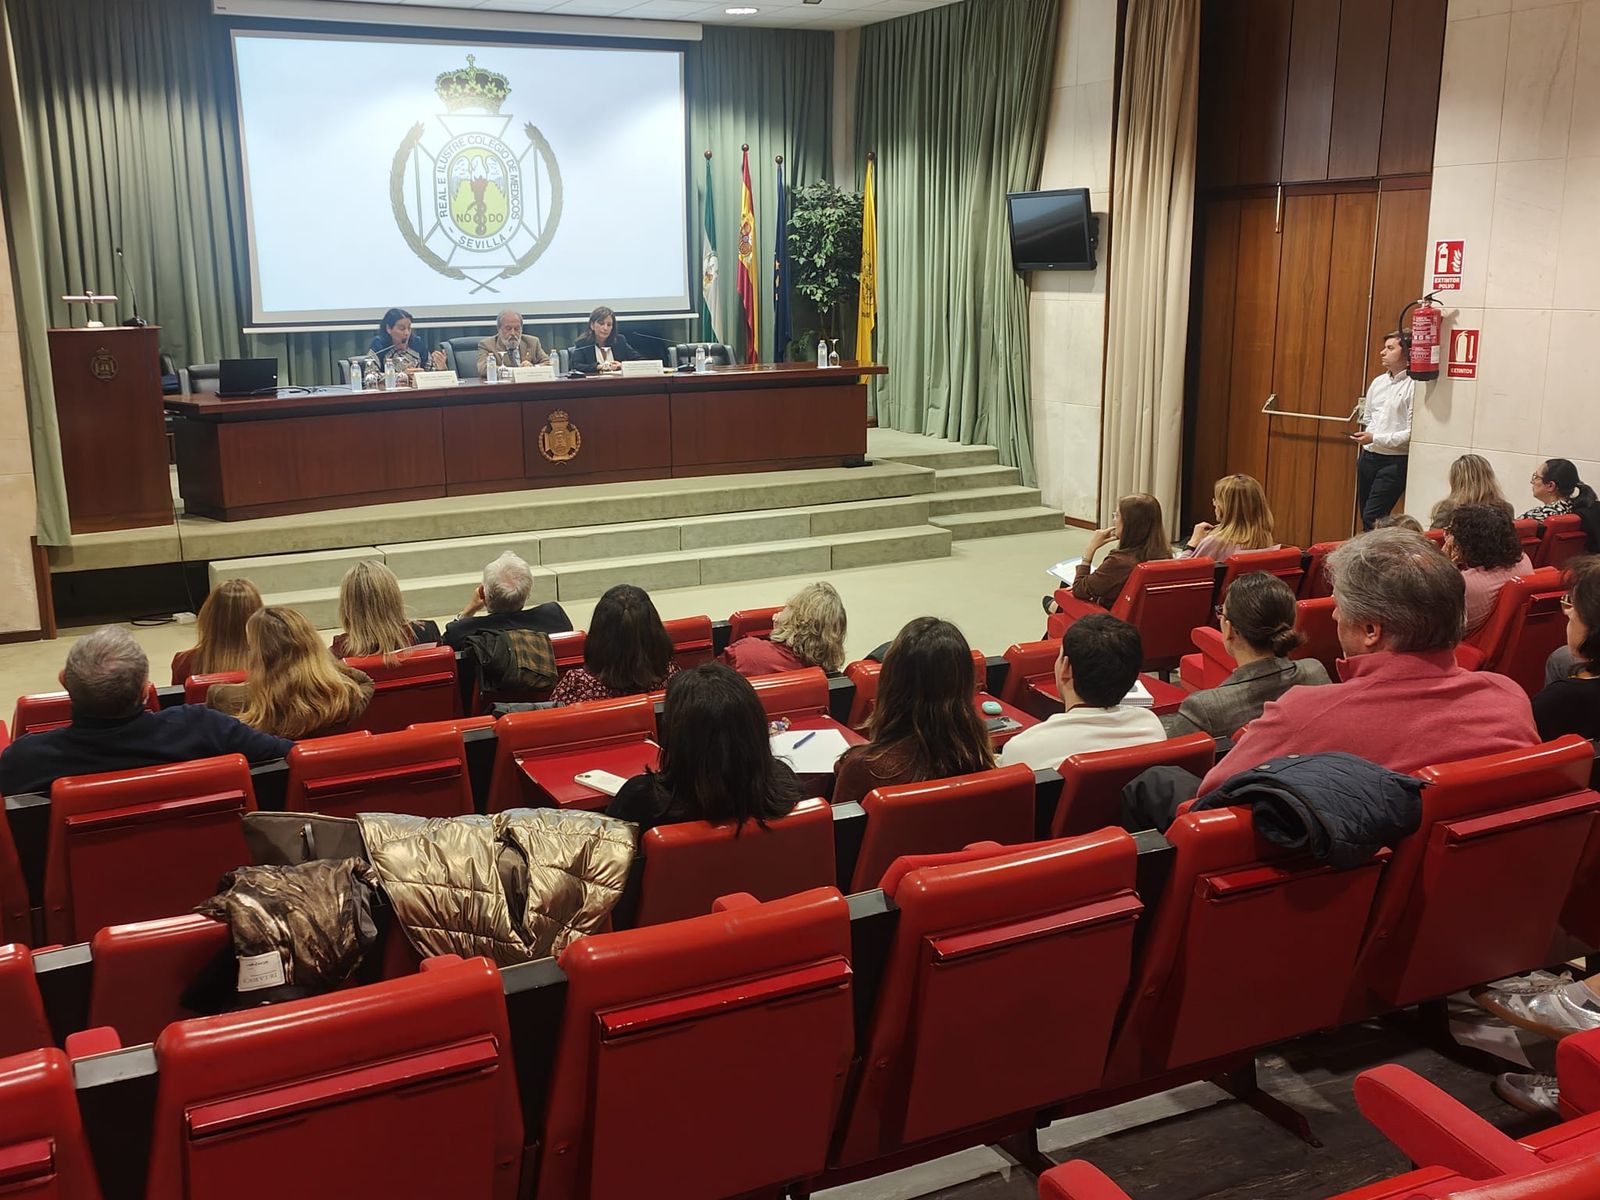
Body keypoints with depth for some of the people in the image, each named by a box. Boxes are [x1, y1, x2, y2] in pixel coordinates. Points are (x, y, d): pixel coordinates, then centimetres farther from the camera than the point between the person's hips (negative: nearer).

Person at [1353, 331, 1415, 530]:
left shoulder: (1413, 386, -11)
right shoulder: (1377, 383, 12)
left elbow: (1412, 432, -16)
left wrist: (1376, 438, -16)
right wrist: (1365, 436, 6)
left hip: (1394, 461, -7)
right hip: (1368, 457, 7)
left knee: (1371, 517, -13)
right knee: (1364, 515, 11)